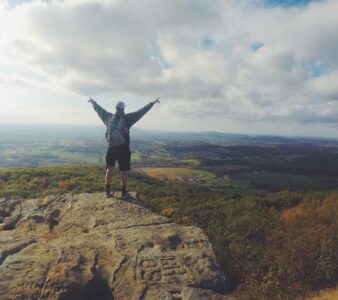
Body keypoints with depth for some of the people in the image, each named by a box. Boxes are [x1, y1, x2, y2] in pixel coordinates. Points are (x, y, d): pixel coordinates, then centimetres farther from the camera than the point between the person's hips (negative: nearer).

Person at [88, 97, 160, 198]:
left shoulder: (109, 117, 1)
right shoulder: (126, 118, -10)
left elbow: (99, 109, 16)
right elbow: (141, 112, -10)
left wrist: (93, 102, 34)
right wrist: (152, 103, -6)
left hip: (111, 148, 4)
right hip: (123, 148, -4)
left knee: (109, 169, 14)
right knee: (124, 170, 5)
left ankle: (108, 191, 18)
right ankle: (123, 193, 10)